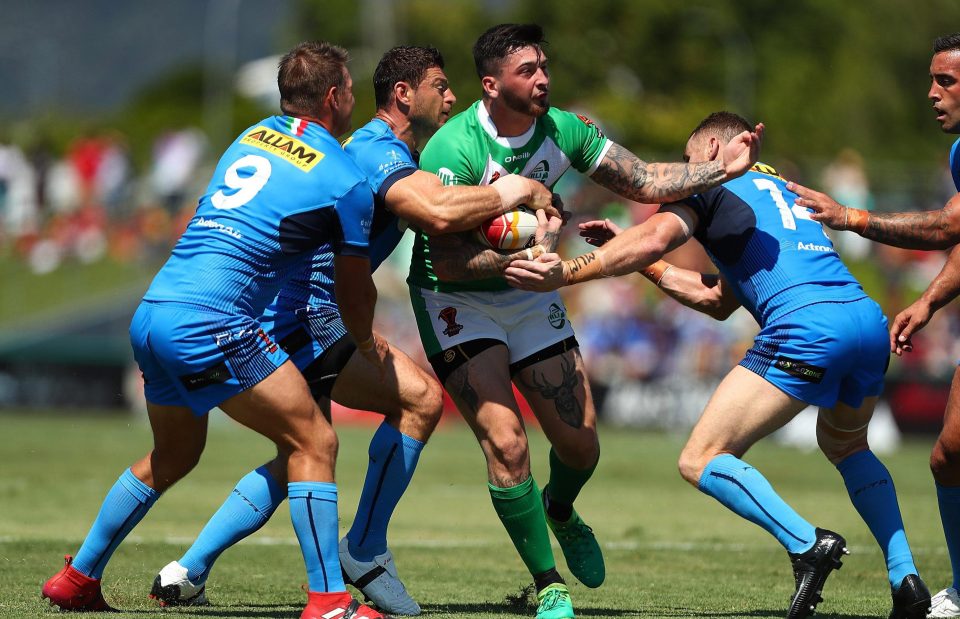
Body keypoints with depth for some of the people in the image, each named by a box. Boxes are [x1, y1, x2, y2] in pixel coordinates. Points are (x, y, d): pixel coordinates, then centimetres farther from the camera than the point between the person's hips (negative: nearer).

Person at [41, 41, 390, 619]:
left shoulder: (253, 136, 18)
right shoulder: (347, 181, -2)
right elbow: (354, 291, 9)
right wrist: (367, 344, 30)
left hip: (153, 313, 8)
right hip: (209, 324, -8)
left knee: (172, 456, 26)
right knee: (314, 441, -1)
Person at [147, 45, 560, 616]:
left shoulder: (377, 151, 21)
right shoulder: (379, 151, -14)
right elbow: (440, 213, -32)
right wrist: (518, 193, -19)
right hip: (303, 316, -11)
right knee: (420, 398, -17)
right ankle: (366, 550, -7)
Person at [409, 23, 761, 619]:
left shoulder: (562, 129, -10)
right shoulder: (452, 149, -27)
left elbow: (645, 182, -3)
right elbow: (445, 260, -28)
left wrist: (722, 169, -16)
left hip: (529, 296, 5)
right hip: (456, 302, -5)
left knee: (581, 443, 4)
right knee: (506, 442, -19)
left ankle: (559, 511, 42)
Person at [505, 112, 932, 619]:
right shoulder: (782, 190, 36)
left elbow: (653, 239, -7)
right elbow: (719, 301, 35)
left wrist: (568, 273, -9)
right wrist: (641, 262, 37)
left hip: (806, 326, -8)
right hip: (869, 317, 8)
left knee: (700, 461, -3)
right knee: (845, 445, 35)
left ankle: (806, 541, -22)